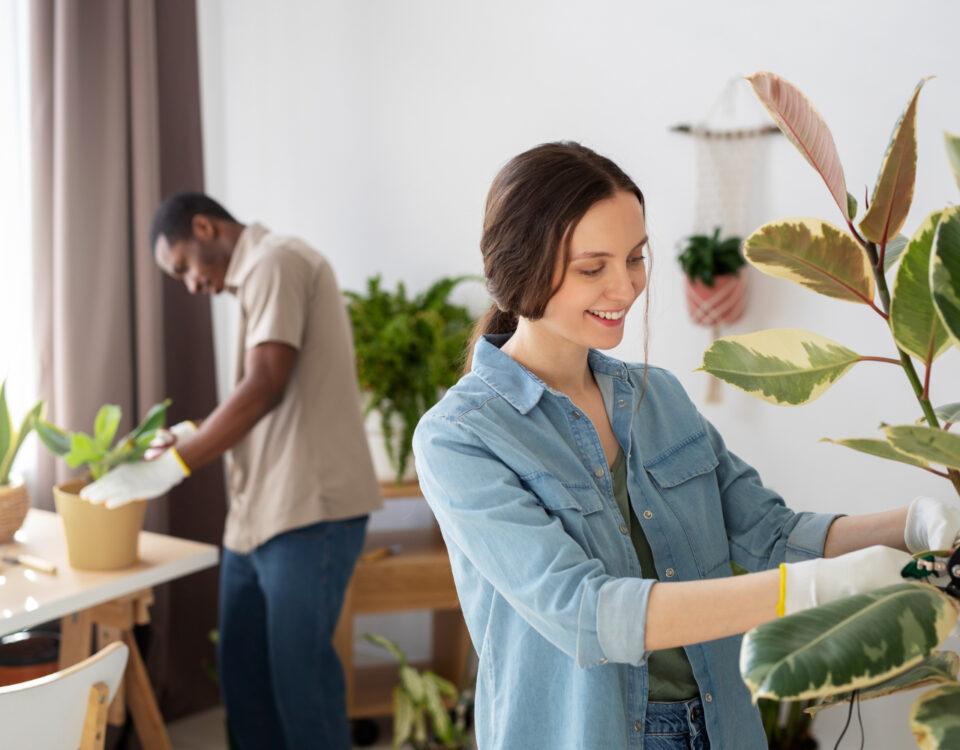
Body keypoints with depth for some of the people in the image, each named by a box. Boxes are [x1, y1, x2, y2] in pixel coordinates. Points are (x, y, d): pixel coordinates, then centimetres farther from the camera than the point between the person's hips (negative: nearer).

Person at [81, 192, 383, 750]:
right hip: (259, 513, 10)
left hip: (309, 511, -10)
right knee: (244, 672, 14)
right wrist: (190, 436, 12)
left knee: (300, 675, -2)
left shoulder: (276, 261, -8)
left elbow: (265, 387, -20)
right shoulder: (260, 275, 21)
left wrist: (170, 465, -16)